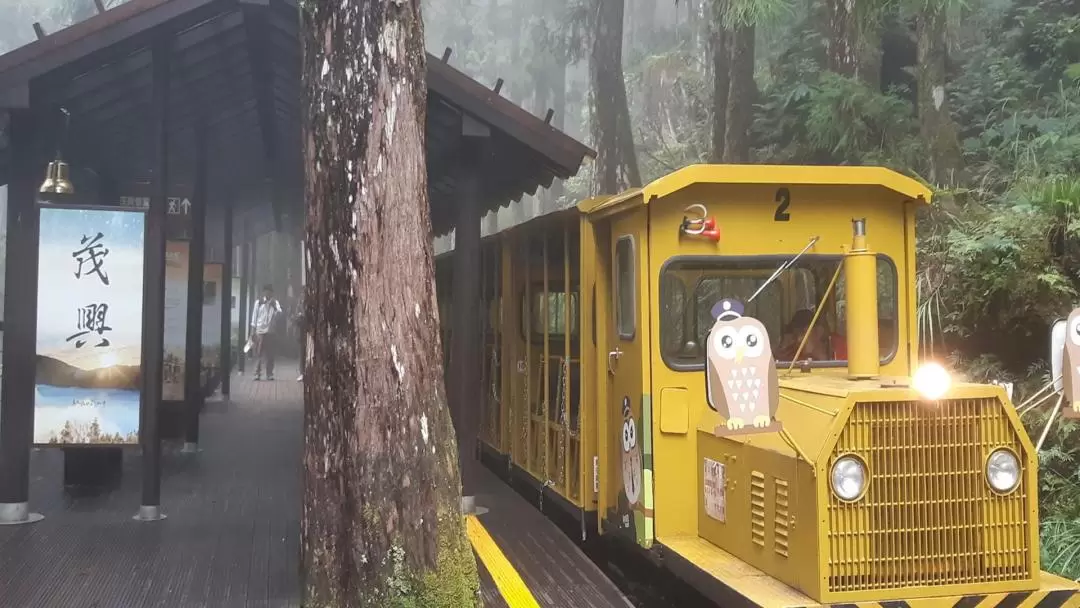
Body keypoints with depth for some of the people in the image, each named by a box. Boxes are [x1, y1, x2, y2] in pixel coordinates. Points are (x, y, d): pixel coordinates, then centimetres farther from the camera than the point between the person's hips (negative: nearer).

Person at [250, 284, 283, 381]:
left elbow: (279, 312, -9)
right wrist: (252, 332, 2)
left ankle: (269, 374, 7)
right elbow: (254, 317, 5)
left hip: (270, 331, 1)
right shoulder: (258, 302, 5)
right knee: (258, 353, -1)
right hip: (259, 331, -1)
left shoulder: (275, 302, 7)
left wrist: (274, 305, -21)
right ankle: (257, 373, 2)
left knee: (270, 354, 3)